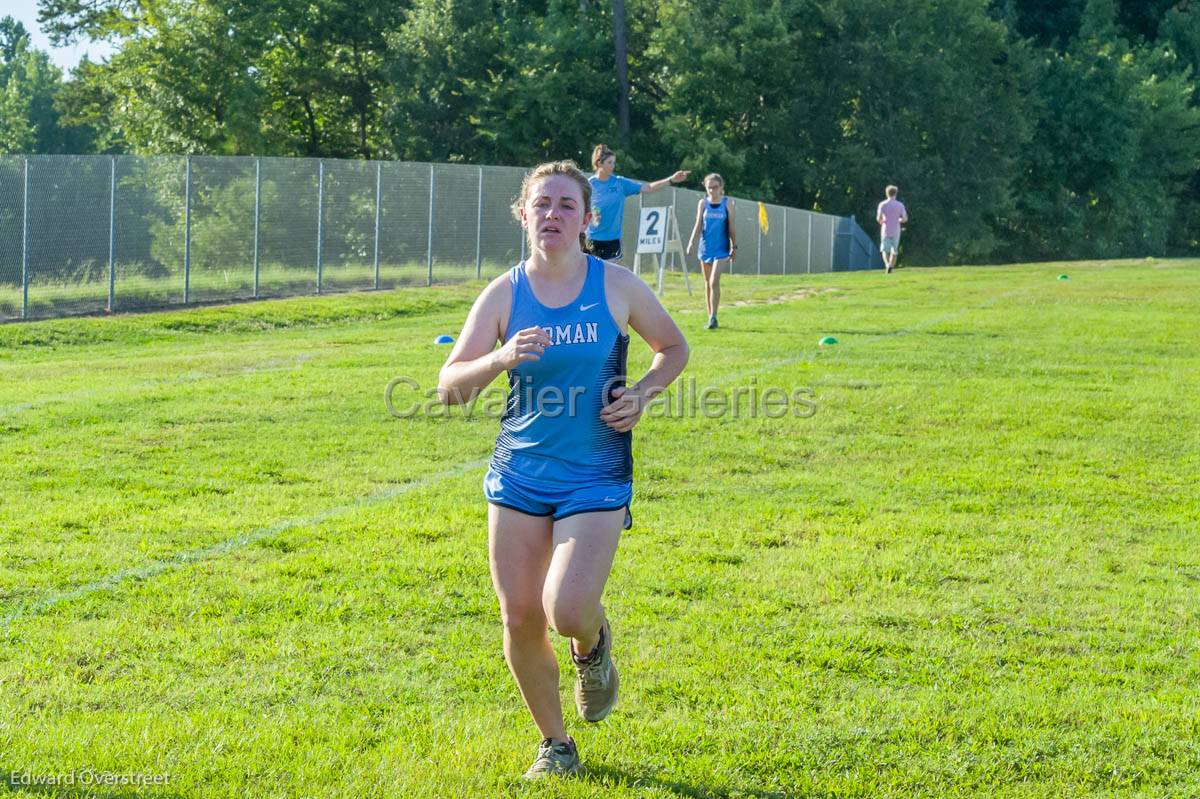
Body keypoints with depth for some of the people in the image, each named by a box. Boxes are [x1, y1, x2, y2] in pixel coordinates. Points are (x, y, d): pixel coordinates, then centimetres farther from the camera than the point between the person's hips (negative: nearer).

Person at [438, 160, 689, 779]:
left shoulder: (618, 286, -3)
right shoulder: (504, 295, -1)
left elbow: (674, 348, 13)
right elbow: (449, 386, -4)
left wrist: (642, 393, -6)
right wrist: (500, 359, -23)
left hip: (596, 479, -2)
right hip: (519, 477, 2)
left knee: (567, 611, -19)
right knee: (519, 619, 2)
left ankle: (595, 643, 20)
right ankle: (555, 744, 25)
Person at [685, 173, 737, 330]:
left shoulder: (727, 203, -1)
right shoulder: (703, 203, 4)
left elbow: (731, 227, 3)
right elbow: (698, 224, 1)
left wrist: (734, 247, 2)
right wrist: (691, 242, -11)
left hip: (721, 248, -3)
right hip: (706, 247, 3)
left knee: (714, 281, -16)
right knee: (707, 283, 9)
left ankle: (713, 317, -14)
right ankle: (710, 317, 17)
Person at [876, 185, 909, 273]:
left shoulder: (882, 205, -5)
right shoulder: (900, 205, -1)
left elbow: (878, 218, -12)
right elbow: (905, 219, -4)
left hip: (885, 231, -1)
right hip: (896, 232, 1)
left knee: (885, 250, 6)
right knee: (894, 251, 11)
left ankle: (887, 264, -19)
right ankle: (891, 266, 4)